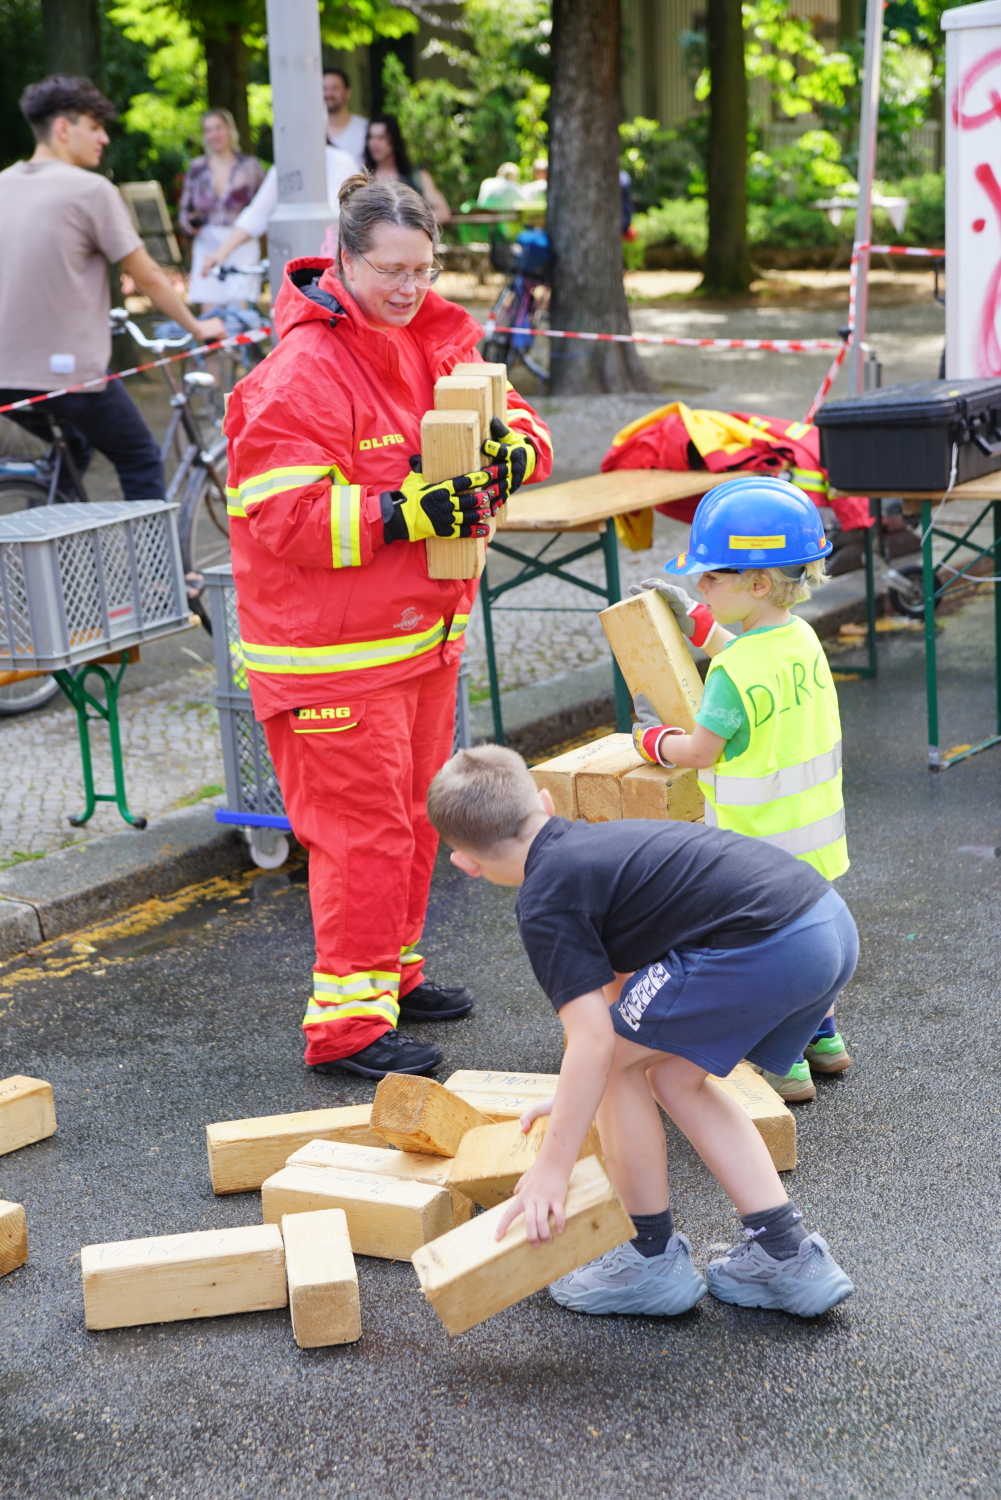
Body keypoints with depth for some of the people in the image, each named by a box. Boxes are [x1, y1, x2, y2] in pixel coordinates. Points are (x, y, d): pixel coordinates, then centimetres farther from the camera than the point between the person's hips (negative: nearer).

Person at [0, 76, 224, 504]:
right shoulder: (90, 189, -9)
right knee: (141, 461, 10)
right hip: (67, 371, -7)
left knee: (70, 452, 29)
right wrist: (197, 326, 10)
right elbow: (146, 276, -5)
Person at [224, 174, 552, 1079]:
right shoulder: (300, 374, -19)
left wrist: (515, 453, -12)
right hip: (333, 648, -8)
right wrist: (411, 512, -31)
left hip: (427, 630, 8)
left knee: (415, 815, 18)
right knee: (361, 829, -5)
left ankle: (391, 970, 34)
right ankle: (347, 1019, 4)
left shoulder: (437, 343, 7)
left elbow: (509, 418, 13)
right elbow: (285, 518, -24)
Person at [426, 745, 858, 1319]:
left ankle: (655, 1260, 19)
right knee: (675, 1077, 21)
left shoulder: (546, 902, -2)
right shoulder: (597, 839, 25)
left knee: (619, 1059, 8)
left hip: (767, 948, -9)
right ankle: (788, 1255, 21)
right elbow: (620, 980, 37)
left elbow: (593, 1040, -8)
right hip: (833, 924, 9)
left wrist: (552, 1170, -2)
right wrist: (577, 1098, 46)